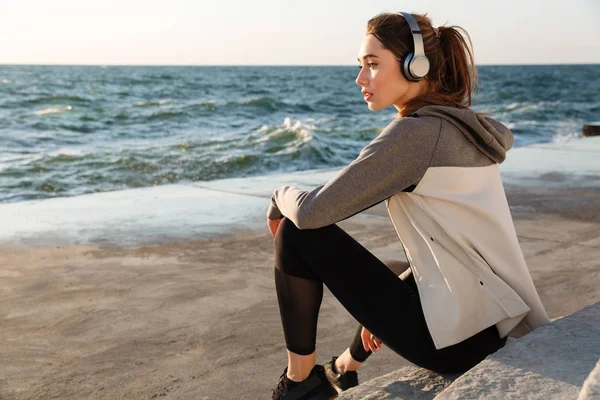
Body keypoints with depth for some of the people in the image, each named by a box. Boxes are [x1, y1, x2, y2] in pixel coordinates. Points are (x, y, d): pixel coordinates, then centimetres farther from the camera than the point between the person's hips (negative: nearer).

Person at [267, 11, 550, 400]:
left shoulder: (415, 132, -15)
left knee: (297, 233, -4)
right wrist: (386, 304, 21)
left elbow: (314, 212, -18)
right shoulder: (461, 127, 11)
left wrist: (281, 196, 5)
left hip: (459, 336, -9)